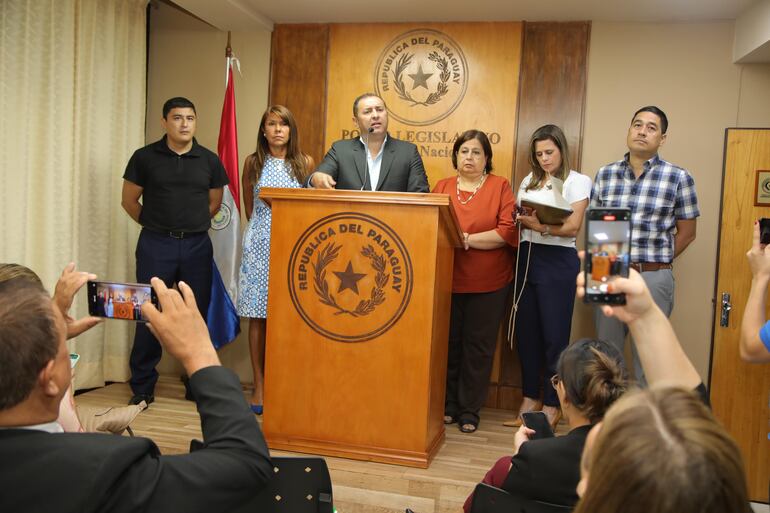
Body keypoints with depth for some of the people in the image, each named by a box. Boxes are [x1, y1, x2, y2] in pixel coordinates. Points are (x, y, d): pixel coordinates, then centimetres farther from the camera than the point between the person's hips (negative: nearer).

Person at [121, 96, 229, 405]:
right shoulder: (145, 157, -1)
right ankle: (142, 387, 13)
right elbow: (129, 200, 6)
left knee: (197, 314, 7)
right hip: (156, 244, -1)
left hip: (197, 244, 2)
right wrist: (157, 225, 9)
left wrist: (193, 225, 10)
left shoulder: (209, 160, 4)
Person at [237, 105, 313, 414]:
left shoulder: (305, 163, 6)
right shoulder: (253, 162, 7)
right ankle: (259, 385, 7)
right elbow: (249, 208, 16)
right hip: (259, 245, 1)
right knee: (258, 316, 0)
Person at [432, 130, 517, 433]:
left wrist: (467, 239, -14)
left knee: (478, 346, 5)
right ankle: (448, 404, 23)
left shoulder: (500, 187, 0)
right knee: (449, 343, 8)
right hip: (448, 280, 3)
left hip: (488, 283, -2)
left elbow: (508, 231, -10)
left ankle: (469, 409, 18)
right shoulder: (442, 187, 10)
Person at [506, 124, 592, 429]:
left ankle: (551, 405, 11)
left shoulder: (578, 182, 1)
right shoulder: (529, 181, 16)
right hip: (527, 258, 5)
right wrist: (524, 220, -12)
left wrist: (541, 226, -24)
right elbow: (516, 219, 10)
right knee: (526, 332, 6)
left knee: (554, 334, -1)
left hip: (558, 261, -5)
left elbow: (573, 227, -10)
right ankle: (529, 399, 19)